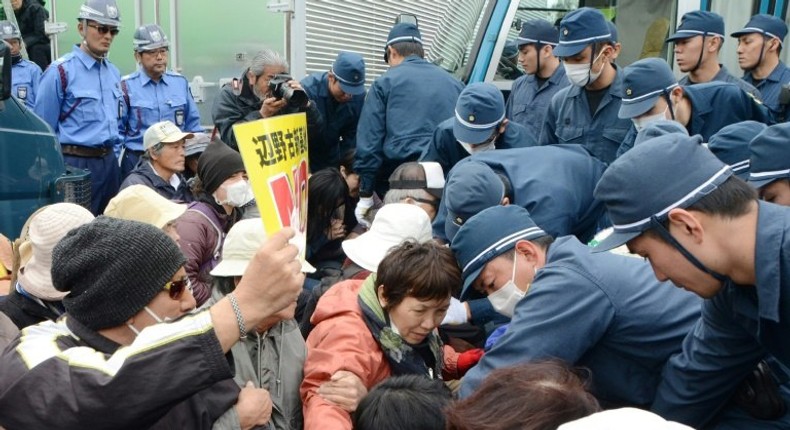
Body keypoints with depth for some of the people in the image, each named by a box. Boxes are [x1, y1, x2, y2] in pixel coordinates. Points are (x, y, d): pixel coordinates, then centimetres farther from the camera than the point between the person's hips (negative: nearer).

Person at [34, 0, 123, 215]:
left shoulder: (113, 72, 12)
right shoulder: (60, 71, -9)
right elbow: (45, 130, -7)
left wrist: (112, 155, 16)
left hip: (109, 162, 7)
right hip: (77, 163, -7)